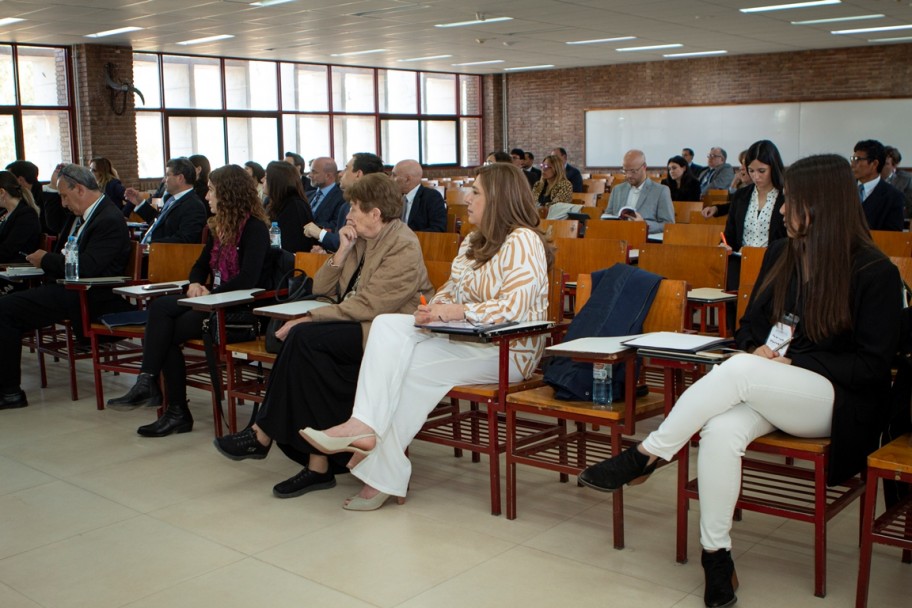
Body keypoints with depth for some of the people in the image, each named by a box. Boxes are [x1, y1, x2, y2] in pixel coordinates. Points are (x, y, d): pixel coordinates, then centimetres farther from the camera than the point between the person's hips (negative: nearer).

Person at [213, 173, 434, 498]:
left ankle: (264, 434, -13)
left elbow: (368, 306, -20)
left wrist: (309, 320, -20)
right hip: (356, 327, 8)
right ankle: (319, 463, -21)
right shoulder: (361, 240, 16)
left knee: (304, 337, -25)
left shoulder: (403, 246, -12)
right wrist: (343, 251, -2)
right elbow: (322, 289, 13)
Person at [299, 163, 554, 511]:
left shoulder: (523, 241, -12)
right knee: (387, 325, -14)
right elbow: (451, 289, 19)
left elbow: (513, 307, -23)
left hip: (506, 350, -8)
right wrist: (435, 307, -4)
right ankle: (365, 426, -26)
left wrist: (457, 311, -27)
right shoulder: (474, 241, 17)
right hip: (464, 338, 9)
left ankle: (384, 474, -13)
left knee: (412, 368, -24)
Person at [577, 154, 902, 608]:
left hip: (838, 402, -5)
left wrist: (790, 361, -15)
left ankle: (645, 456, -25)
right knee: (721, 429, -31)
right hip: (767, 393, 5)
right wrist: (756, 349, -7)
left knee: (739, 370, -34)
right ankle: (716, 554, -21)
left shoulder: (875, 273, -7)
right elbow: (749, 326, 17)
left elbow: (872, 365, -9)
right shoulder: (780, 254, 9)